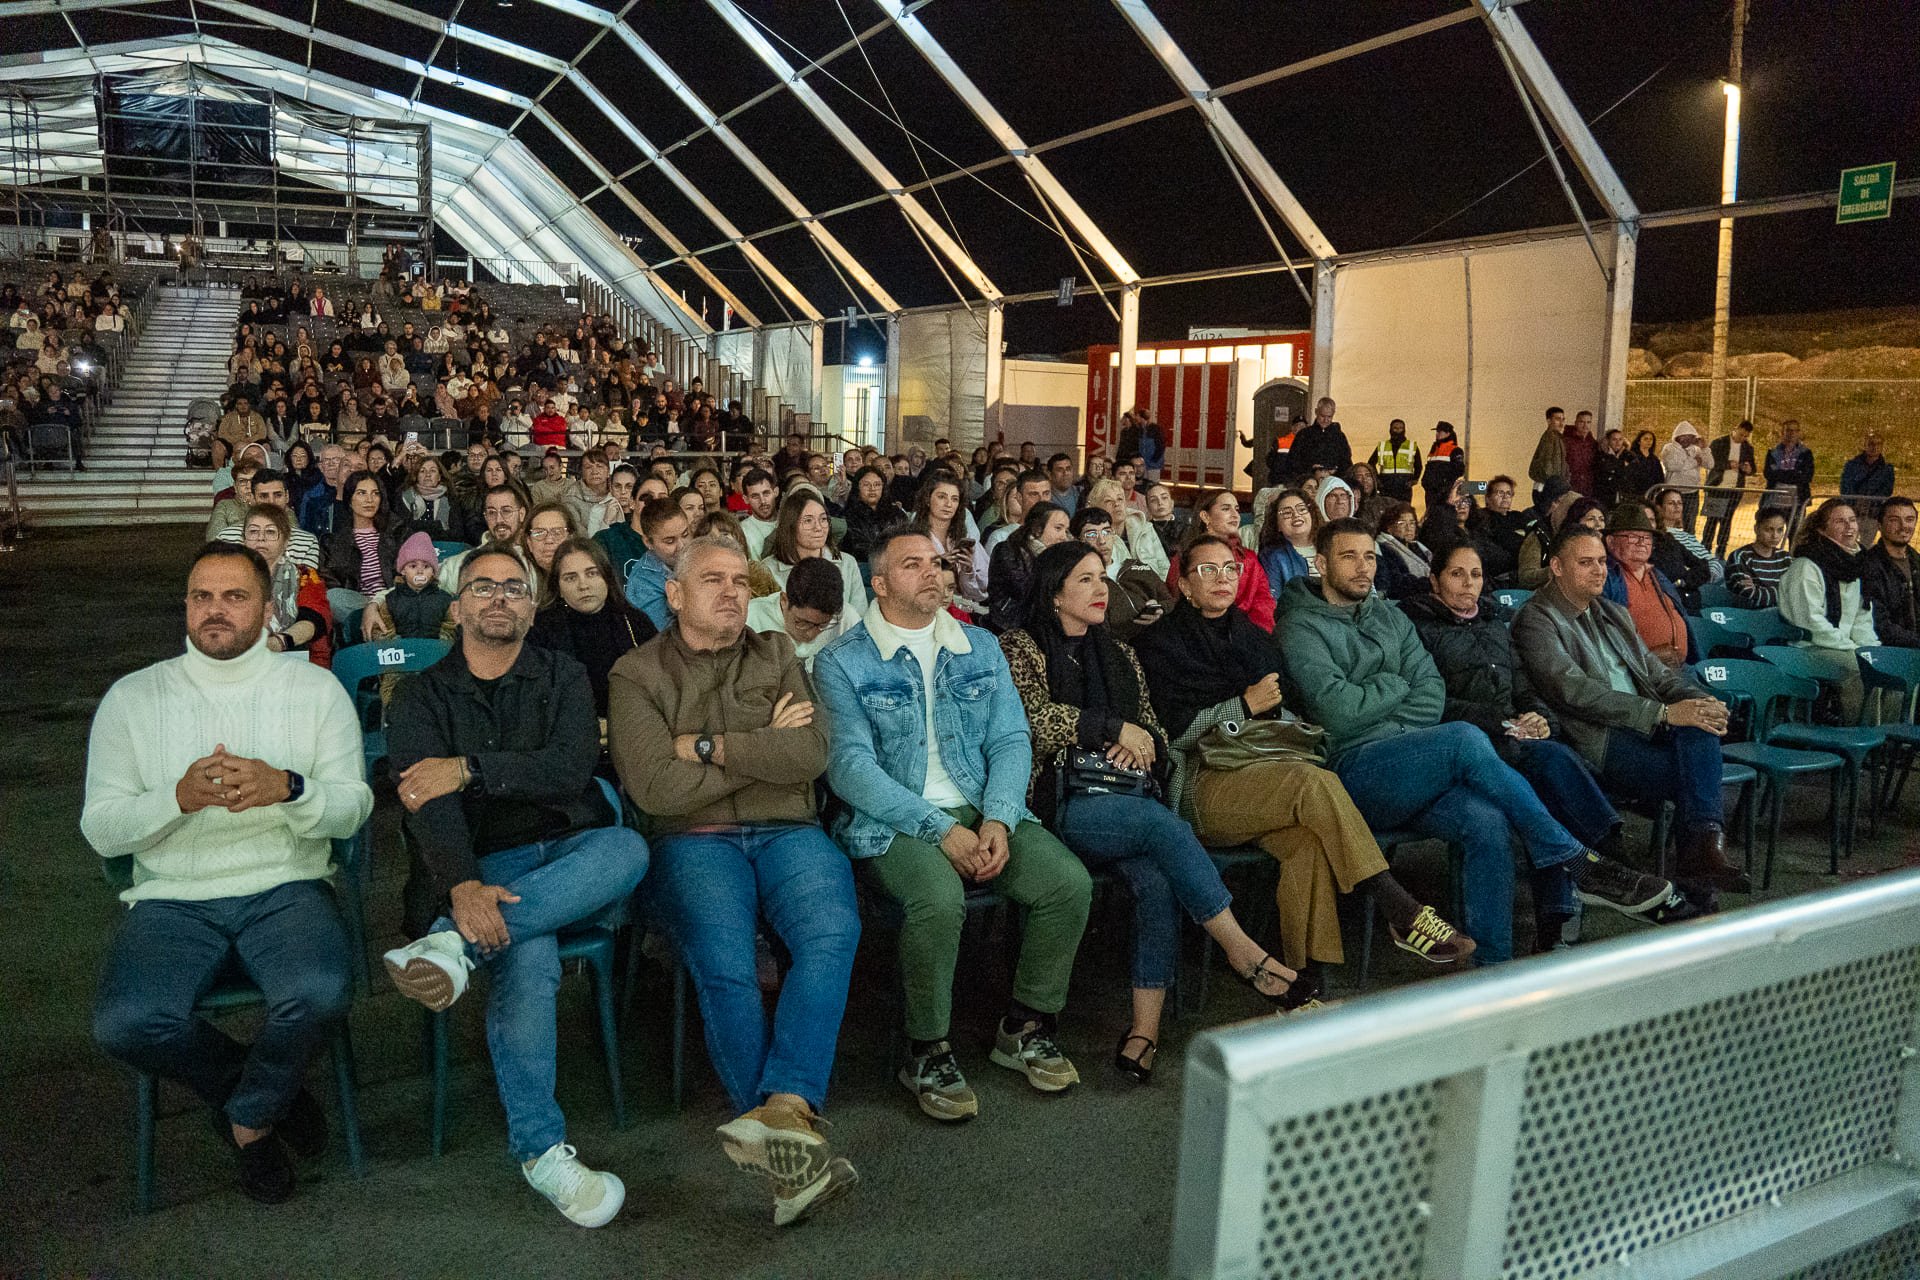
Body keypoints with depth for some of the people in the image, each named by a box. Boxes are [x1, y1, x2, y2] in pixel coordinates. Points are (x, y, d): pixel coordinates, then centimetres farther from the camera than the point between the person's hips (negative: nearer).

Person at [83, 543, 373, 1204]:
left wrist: (286, 788, -22)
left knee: (321, 994, -31)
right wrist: (180, 796, -18)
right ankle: (271, 1094, 3)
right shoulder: (132, 697, 8)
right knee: (126, 1023, -27)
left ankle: (249, 1113, 3)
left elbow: (351, 809, -1)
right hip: (172, 898, 1)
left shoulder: (316, 687, 6)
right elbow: (100, 828, 2)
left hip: (285, 889, -1)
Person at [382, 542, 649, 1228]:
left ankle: (455, 943, -38)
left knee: (629, 848, -34)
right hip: (479, 864, -1)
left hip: (569, 857, 2)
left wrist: (468, 768, -16)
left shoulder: (563, 677, 13)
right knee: (527, 956, -34)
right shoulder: (422, 695, 10)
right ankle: (540, 1148, -25)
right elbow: (425, 802, -8)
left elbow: (571, 768, -6)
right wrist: (463, 884, -27)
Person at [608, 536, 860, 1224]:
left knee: (831, 933, -31)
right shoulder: (638, 673, 10)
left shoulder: (776, 656, 18)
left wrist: (711, 746, -4)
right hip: (694, 841, -2)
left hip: (788, 832, 2)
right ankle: (790, 1134, -28)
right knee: (725, 965, -31)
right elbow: (656, 787, -6)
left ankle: (780, 1112, -39)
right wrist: (765, 749, 0)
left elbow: (812, 754, 1)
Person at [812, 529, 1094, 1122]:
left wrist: (998, 820, -11)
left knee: (1071, 883, -19)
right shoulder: (842, 662, 0)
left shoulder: (980, 648, 15)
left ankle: (1025, 1027, 5)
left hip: (984, 811, 5)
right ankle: (928, 1051, -9)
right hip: (893, 823, -4)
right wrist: (941, 830, -18)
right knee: (940, 900, -35)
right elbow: (850, 766, -10)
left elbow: (1011, 739, 9)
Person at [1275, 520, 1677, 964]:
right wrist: (1396, 684, 3)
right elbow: (1339, 710, -12)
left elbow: (1432, 692, 12)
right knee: (1465, 738, -30)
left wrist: (1389, 726, -6)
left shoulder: (1389, 617, 22)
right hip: (1350, 770, -6)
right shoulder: (1300, 627, 1)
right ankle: (1579, 865, -20)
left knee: (1488, 823, -24)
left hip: (1408, 767, 6)